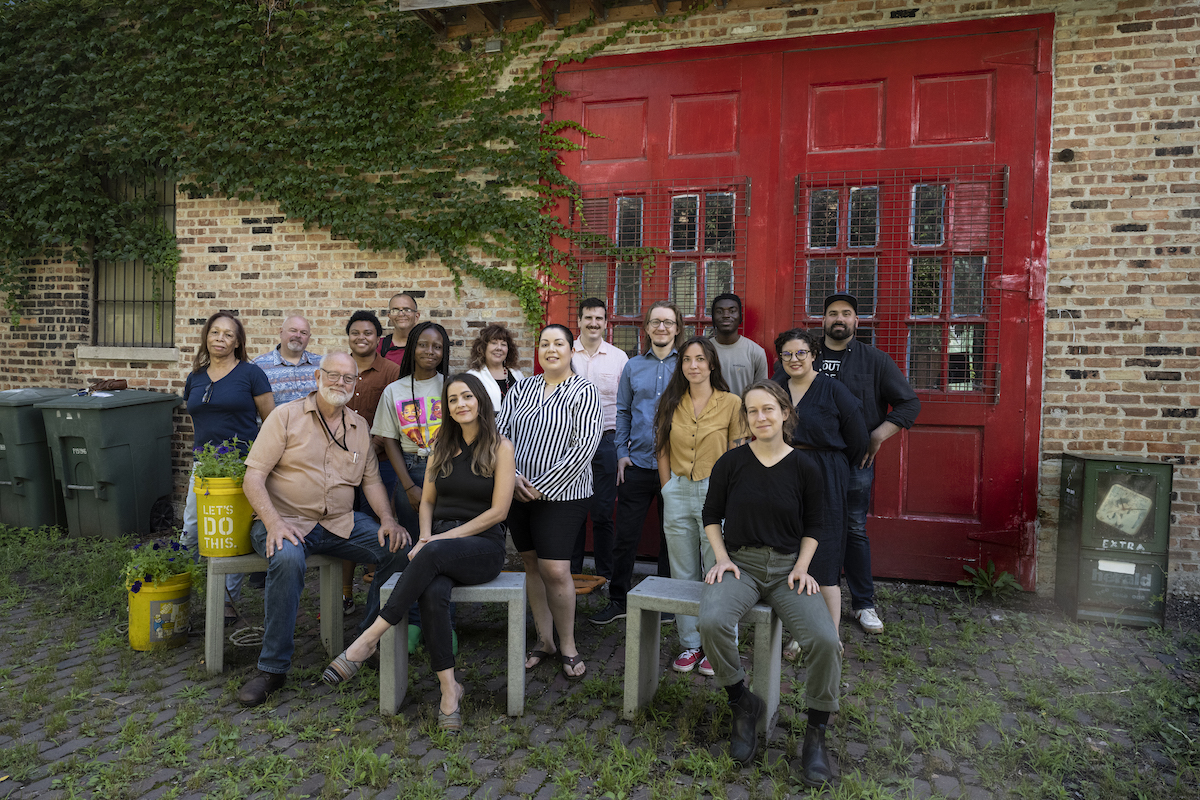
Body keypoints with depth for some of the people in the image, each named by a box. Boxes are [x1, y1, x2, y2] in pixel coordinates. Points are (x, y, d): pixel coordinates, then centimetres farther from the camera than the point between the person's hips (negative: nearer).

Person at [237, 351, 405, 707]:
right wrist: (273, 522, -24)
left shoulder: (359, 427, 13)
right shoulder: (286, 416, -2)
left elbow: (371, 480, 13)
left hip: (341, 523, 5)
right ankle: (273, 668, -22)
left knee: (399, 547, -16)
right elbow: (253, 478, -8)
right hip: (287, 520, -4)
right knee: (287, 558, -37)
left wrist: (388, 520, -6)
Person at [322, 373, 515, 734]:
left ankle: (369, 639, -29)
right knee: (434, 593, -32)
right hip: (438, 542, 3)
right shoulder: (441, 447, 16)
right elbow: (427, 501, 18)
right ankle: (449, 687, -24)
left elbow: (498, 510, -6)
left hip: (483, 545, -3)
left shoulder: (500, 447, 0)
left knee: (433, 554, -37)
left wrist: (440, 539, -11)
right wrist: (425, 537, -4)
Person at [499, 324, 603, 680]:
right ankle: (544, 640, 25)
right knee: (532, 565, 11)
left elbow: (585, 446, -13)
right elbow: (499, 431, 6)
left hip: (560, 494, -5)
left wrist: (542, 486, -15)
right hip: (517, 492, 5)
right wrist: (512, 476, -10)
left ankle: (567, 646, 11)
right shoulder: (521, 388, 10)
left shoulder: (583, 391, -5)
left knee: (556, 571, -9)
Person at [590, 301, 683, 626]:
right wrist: (622, 453, 3)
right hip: (638, 464, 2)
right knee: (625, 536, 4)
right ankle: (618, 600, 19)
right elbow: (623, 411, 12)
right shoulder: (633, 367, 9)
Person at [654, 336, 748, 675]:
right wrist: (668, 491, 5)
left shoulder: (731, 404, -4)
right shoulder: (671, 403, 8)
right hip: (678, 493, 4)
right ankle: (690, 644, 25)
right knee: (683, 574, 11)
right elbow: (663, 452, 12)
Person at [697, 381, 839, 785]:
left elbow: (813, 525, 11)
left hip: (787, 566, 1)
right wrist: (721, 557, -3)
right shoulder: (730, 462, 0)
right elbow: (711, 515, 10)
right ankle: (743, 704, -2)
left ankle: (816, 733, 0)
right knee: (711, 621, -31)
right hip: (739, 562, 0)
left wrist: (802, 567, -3)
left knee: (825, 639, -25)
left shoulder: (805, 467, 1)